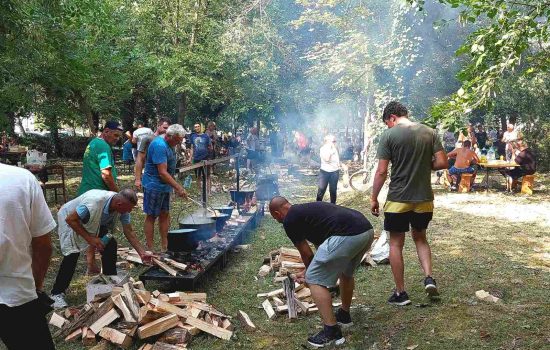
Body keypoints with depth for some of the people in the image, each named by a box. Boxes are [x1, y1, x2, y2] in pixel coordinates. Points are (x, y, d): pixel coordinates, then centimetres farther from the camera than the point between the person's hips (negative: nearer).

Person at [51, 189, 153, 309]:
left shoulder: (122, 206, -22)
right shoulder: (94, 201, -42)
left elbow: (129, 232, -11)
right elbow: (70, 219, -33)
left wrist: (142, 253, -14)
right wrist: (89, 238, -33)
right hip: (70, 219, -6)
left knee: (111, 244, -7)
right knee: (72, 254, -20)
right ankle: (57, 294, -6)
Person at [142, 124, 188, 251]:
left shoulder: (168, 144, 8)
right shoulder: (159, 145, -22)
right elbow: (162, 173, -26)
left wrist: (176, 186, 16)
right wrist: (178, 188, -26)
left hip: (164, 186, 10)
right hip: (154, 187, -10)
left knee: (165, 215, 13)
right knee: (151, 216, -1)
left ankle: (164, 247, 21)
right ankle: (150, 249, 6)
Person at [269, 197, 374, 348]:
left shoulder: (289, 220, 7)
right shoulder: (307, 209, 32)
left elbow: (306, 253, 14)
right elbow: (321, 244, 43)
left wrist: (310, 274, 34)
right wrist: (311, 270, 55)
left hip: (347, 236, -9)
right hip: (367, 230, 9)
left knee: (315, 280, 5)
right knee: (346, 273, 33)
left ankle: (332, 331, 6)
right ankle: (344, 316, 47)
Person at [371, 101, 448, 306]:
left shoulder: (389, 136, -9)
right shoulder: (429, 133, 2)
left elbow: (381, 172, -11)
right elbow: (442, 163, -1)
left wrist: (374, 199, -2)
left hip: (398, 199, -4)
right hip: (424, 198, 4)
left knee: (396, 243, 8)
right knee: (420, 238, 24)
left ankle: (400, 293, 13)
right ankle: (429, 277, 7)